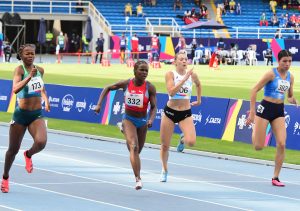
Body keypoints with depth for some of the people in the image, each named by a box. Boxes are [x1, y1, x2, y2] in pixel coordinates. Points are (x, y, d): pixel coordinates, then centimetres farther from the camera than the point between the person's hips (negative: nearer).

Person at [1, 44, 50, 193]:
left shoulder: (40, 70, 6)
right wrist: (30, 76, -35)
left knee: (41, 142, -24)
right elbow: (15, 89, -27)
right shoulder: (20, 69, -10)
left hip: (37, 115, 3)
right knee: (13, 149, 8)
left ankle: (28, 155, 12)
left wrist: (45, 99, 11)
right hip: (21, 114, -3)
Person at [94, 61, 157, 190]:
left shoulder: (150, 88, -12)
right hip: (128, 119, -2)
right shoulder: (126, 84, -10)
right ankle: (138, 179, -30)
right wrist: (99, 104, -4)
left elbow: (153, 107, -11)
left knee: (138, 151, 16)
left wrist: (151, 120, -30)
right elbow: (108, 88, 4)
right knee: (134, 147, -22)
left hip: (142, 121, 2)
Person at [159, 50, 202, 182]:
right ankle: (164, 171, 32)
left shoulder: (192, 75, -2)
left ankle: (182, 139, 18)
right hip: (170, 112, -1)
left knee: (191, 142, -21)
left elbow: (198, 84, 22)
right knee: (165, 145, 8)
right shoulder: (170, 74, -11)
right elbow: (171, 92, -27)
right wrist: (184, 78, -30)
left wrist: (199, 100, 23)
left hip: (186, 113, 1)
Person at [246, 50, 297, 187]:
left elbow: (290, 96, 20)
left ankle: (275, 177, -1)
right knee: (258, 147, -1)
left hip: (279, 110, 5)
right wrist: (252, 112, -16)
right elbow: (254, 90, -13)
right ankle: (254, 126, 33)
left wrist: (292, 99, -6)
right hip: (266, 108, -5)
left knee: (281, 144, -11)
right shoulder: (271, 74, -13)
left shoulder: (290, 77, 5)